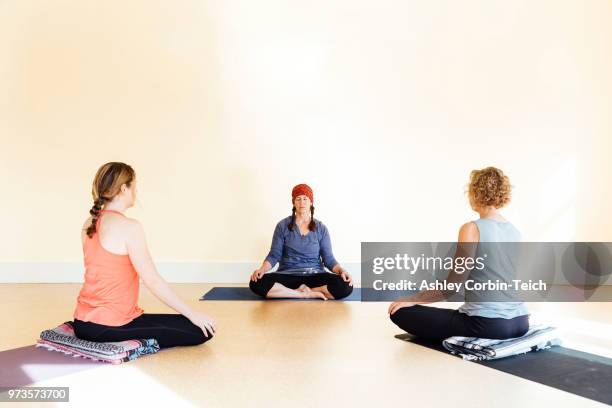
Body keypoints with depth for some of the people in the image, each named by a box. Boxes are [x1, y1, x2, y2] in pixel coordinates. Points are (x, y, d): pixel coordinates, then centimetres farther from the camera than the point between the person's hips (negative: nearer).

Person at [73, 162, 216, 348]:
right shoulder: (129, 227, -19)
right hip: (110, 327, -9)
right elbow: (152, 280, -19)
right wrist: (192, 314, -12)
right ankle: (133, 345, -3)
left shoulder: (89, 224, 6)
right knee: (201, 330, -7)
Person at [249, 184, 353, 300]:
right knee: (257, 283, -31)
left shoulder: (321, 228, 6)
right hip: (288, 275, 0)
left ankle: (302, 290, -14)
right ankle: (308, 294, -21)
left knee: (345, 286, -30)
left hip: (315, 275, 0)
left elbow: (328, 258, 4)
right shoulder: (283, 225, 4)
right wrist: (262, 269, -18)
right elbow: (274, 255, 2)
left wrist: (341, 271, -16)